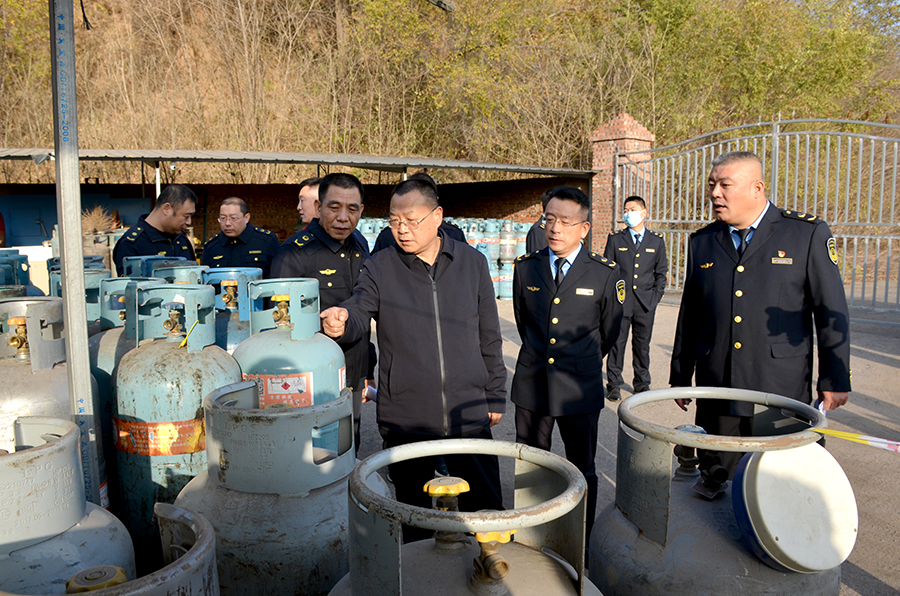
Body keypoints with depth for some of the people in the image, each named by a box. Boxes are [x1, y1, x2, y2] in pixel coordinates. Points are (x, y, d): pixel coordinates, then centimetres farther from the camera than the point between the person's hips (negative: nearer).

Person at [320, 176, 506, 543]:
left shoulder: (472, 262, 4)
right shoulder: (379, 268, 0)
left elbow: (489, 337, 8)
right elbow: (358, 314, -13)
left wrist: (495, 396, 9)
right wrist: (341, 321, -37)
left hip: (468, 414, 1)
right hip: (404, 418, 0)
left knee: (486, 509, 10)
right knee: (414, 513, 15)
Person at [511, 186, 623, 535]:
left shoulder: (606, 274, -4)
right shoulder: (526, 267, 4)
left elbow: (608, 333, 10)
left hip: (579, 388, -2)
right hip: (531, 385, 3)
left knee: (582, 471, 9)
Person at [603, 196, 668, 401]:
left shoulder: (657, 241, 9)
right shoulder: (615, 239, 6)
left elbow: (661, 272, 11)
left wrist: (656, 296, 0)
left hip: (645, 302, 1)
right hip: (620, 302, -1)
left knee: (642, 344, 9)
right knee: (617, 343, 1)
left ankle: (642, 384, 22)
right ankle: (614, 385, 10)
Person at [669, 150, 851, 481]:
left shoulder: (808, 233, 0)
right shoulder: (702, 242, 9)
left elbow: (831, 312, 1)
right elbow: (689, 315, 13)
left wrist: (834, 380, 0)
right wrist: (680, 377, 14)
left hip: (780, 394, -3)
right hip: (716, 391, 3)